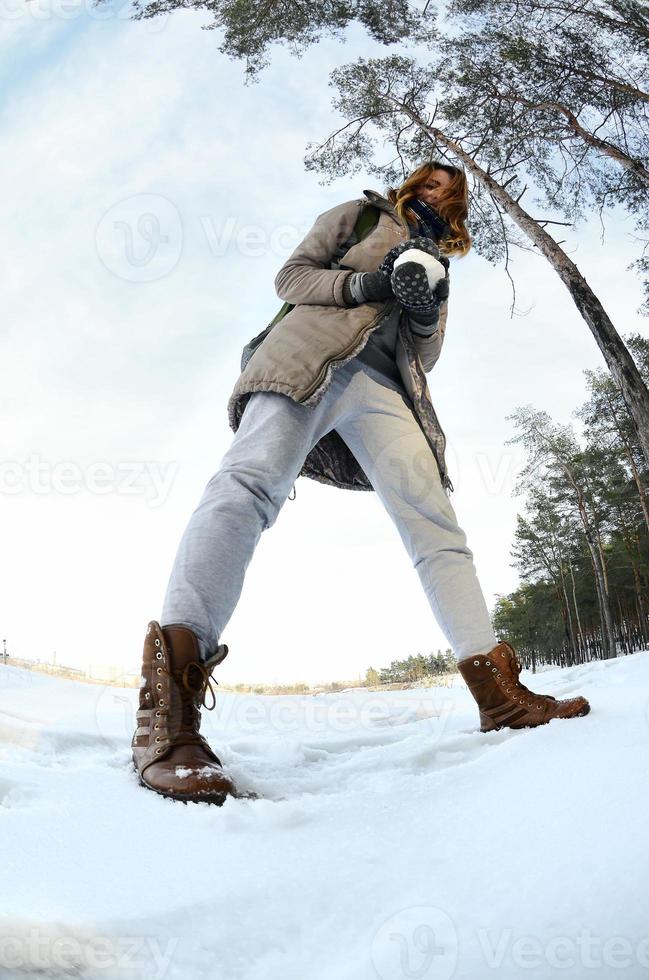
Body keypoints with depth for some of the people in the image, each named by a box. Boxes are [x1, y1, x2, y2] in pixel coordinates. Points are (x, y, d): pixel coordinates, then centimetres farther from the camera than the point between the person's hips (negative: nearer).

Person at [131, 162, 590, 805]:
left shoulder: (436, 266, 35)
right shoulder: (358, 215, 26)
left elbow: (423, 360, 26)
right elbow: (292, 276, 13)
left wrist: (429, 316, 4)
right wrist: (367, 283, -4)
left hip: (381, 384, 5)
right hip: (314, 352, -5)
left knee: (433, 519, -16)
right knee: (253, 478, -32)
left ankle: (499, 690, -20)